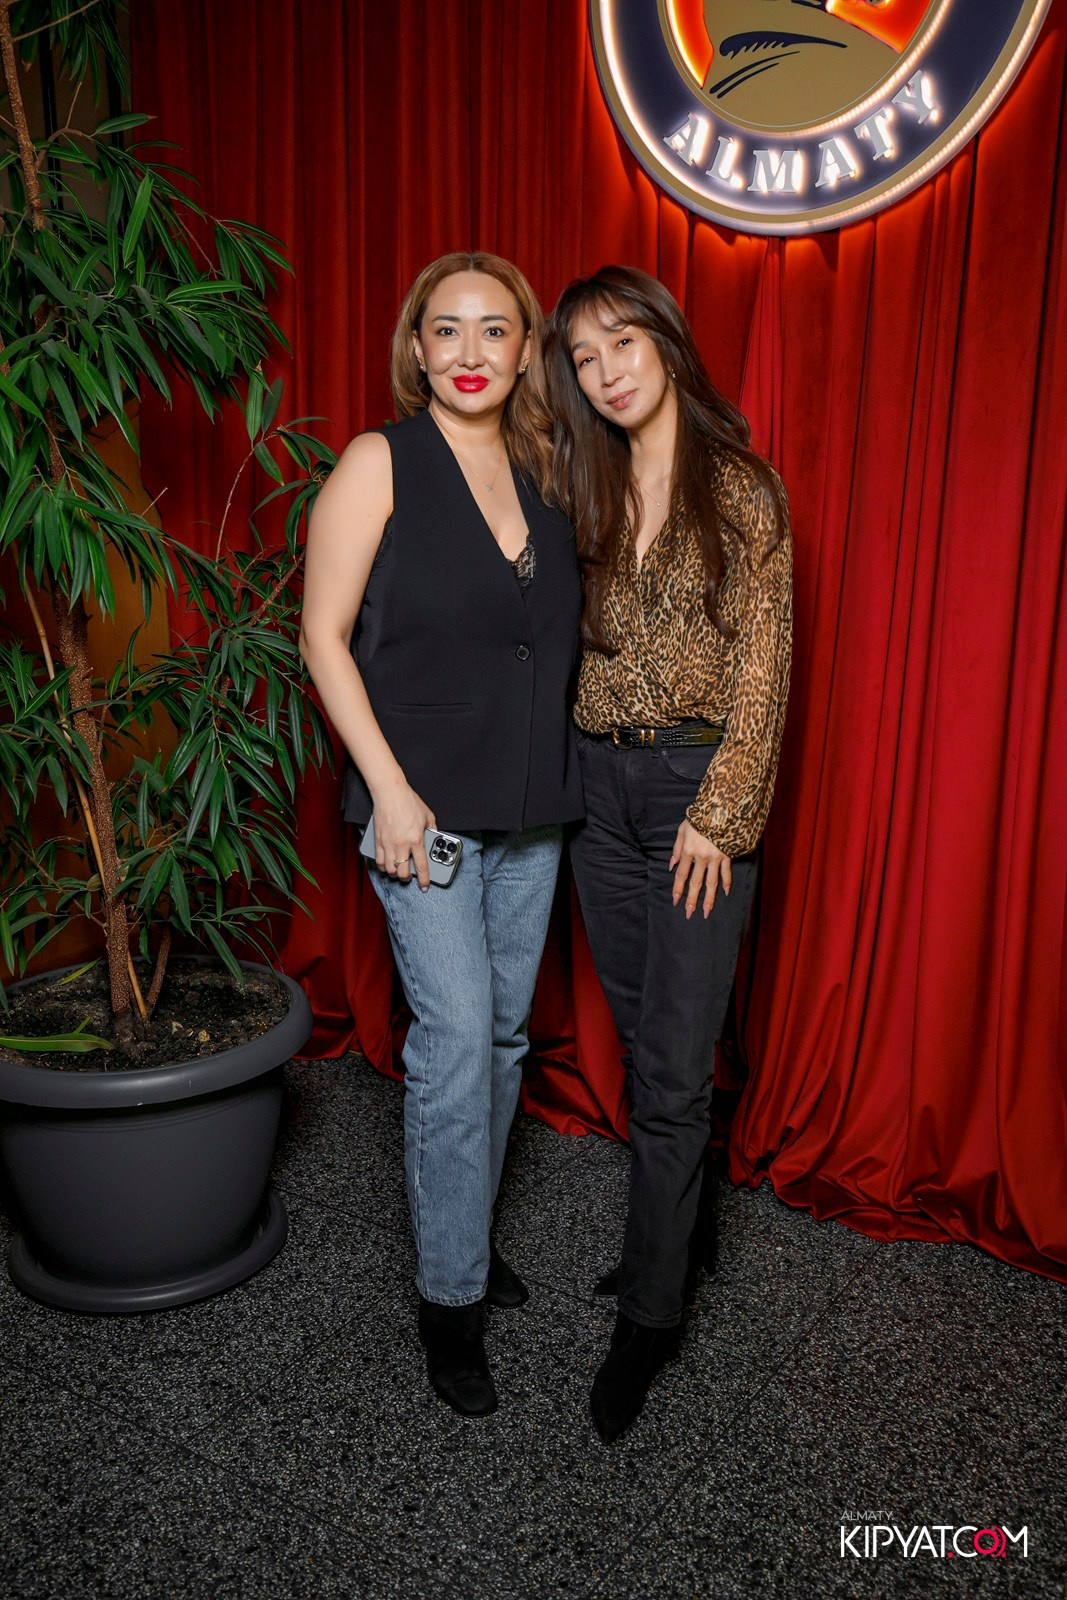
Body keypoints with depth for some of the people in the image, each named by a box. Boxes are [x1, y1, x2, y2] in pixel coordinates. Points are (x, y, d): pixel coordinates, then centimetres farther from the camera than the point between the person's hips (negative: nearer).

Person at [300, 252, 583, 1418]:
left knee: (504, 1031, 14)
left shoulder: (541, 471, 9)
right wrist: (389, 786, -15)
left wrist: (563, 774, 6)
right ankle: (450, 1295, 14)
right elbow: (324, 636, -8)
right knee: (455, 1038, -5)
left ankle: (467, 1229, 34)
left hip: (532, 807, 6)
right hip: (424, 802, -5)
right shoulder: (379, 463, -6)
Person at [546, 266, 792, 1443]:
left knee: (673, 1065, -2)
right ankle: (666, 1229, 34)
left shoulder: (741, 488, -5)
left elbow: (761, 664, -8)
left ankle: (649, 1315, 12)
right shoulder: (584, 487, 9)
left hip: (702, 784, -5)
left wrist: (719, 814, -12)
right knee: (640, 1037, 15)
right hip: (599, 782, 5)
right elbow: (567, 635, 12)